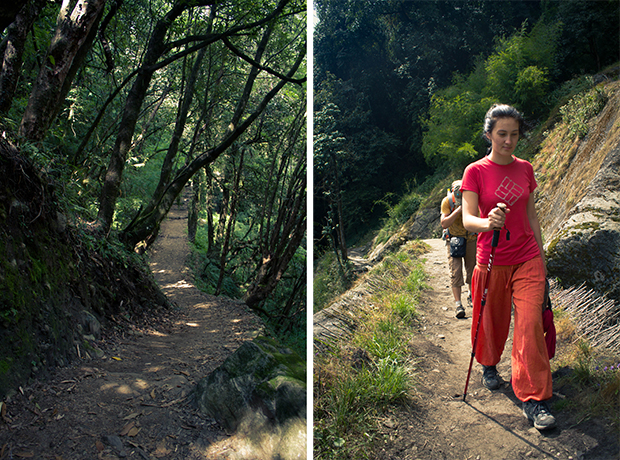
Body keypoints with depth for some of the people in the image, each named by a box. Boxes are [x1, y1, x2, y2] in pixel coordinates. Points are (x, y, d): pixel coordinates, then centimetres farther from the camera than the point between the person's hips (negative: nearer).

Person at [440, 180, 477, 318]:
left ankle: (471, 296, 33)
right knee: (455, 272, -10)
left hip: (471, 239, 2)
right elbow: (444, 224, -27)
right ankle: (458, 304, -9)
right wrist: (458, 210, -37)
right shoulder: (447, 202, -20)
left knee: (472, 269, 11)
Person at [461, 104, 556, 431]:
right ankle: (488, 365, 44)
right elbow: (467, 219, -16)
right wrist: (488, 223, -38)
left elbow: (531, 214, 14)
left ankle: (534, 398, 2)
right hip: (492, 262, -2)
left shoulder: (525, 169, 6)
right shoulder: (475, 172, -7)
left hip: (528, 259, 2)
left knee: (530, 323, -7)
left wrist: (541, 254, 15)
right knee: (492, 320, 13)